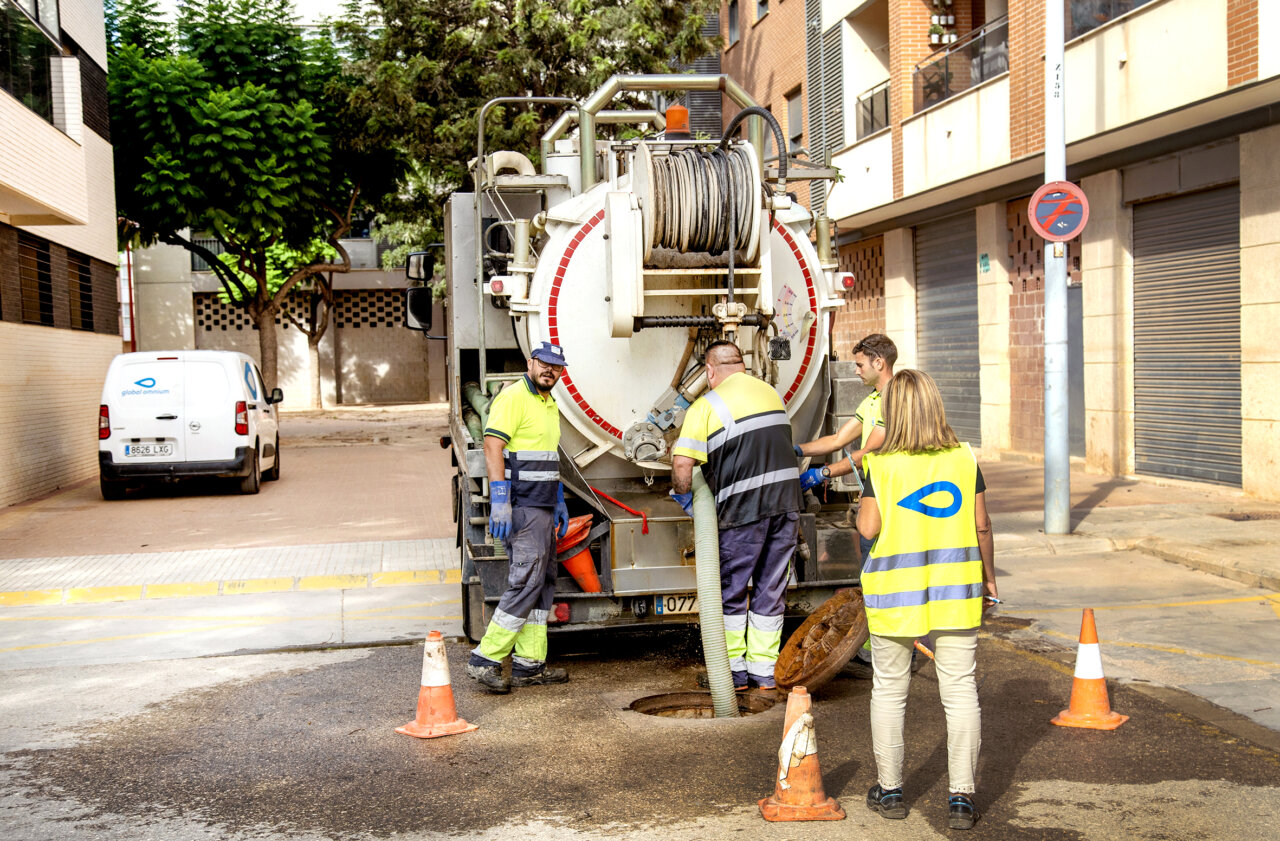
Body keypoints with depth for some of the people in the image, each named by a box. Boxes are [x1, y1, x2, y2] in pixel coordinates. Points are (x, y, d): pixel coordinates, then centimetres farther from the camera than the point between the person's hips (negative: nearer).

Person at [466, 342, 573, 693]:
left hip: (543, 507, 10)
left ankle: (529, 665, 14)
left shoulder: (550, 404, 20)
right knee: (527, 581, -13)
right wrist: (500, 500, -24)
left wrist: (559, 502, 24)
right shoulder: (513, 397, -10)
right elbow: (493, 446, -18)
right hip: (521, 506, -10)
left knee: (543, 583, 9)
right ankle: (485, 660, -7)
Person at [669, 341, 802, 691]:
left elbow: (682, 462, -15)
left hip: (743, 508, -5)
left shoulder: (706, 407, -7)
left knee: (730, 591, 9)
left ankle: (734, 670, 14)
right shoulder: (771, 393, 14)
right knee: (771, 589, 12)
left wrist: (682, 494, 2)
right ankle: (765, 671, 17)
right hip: (786, 502, 5)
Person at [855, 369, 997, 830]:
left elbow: (868, 528, -9)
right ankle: (962, 796, 7)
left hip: (895, 591, -1)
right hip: (954, 588, 2)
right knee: (960, 690, 7)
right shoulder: (964, 457, -3)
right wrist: (988, 578, 12)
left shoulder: (882, 465, -11)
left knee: (889, 692, 13)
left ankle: (890, 790, 22)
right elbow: (982, 525, 1)